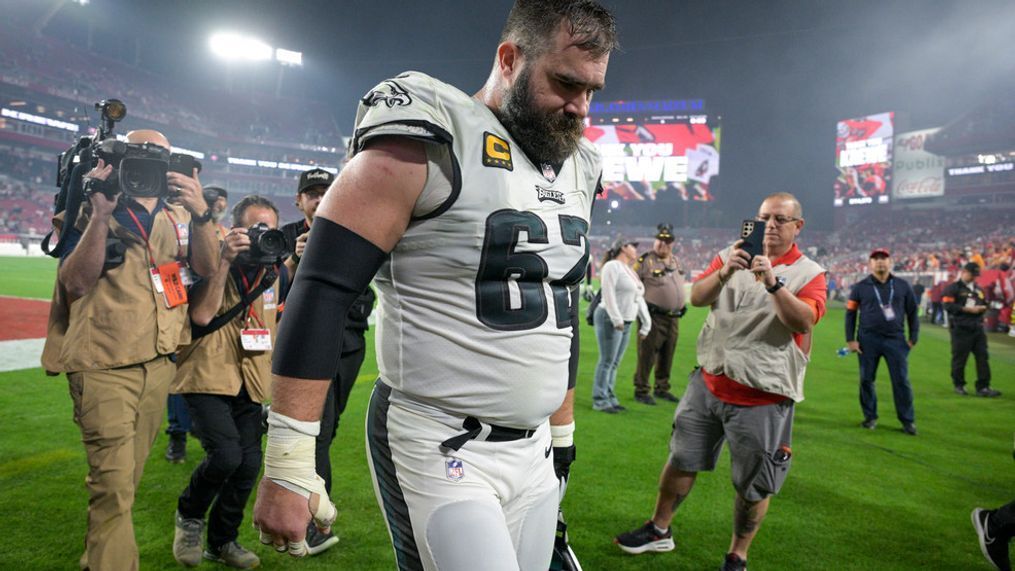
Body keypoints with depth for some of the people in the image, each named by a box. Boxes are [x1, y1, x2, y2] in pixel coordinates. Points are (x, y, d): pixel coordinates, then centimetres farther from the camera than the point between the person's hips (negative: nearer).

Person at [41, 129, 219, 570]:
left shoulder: (178, 214, 9)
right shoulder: (92, 210, -3)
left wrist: (201, 214, -21)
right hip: (104, 367, -5)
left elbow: (206, 267, -5)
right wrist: (101, 214, -22)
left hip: (159, 363, 5)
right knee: (115, 487, -7)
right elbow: (75, 283, -14)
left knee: (123, 480, 16)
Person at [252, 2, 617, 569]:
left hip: (535, 452, 7)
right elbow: (321, 293, -17)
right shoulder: (433, 141, -14)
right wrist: (288, 467, -18)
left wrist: (563, 435, 19)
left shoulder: (577, 169, 9)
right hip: (437, 451, -7)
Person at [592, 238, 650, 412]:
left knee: (615, 363, 10)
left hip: (625, 323, 8)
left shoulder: (630, 271, 21)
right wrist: (616, 319, -23)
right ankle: (599, 400, -1)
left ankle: (609, 397, 16)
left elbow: (639, 298, 21)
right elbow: (608, 293, -17)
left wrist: (646, 322, 16)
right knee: (607, 361, -6)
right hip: (610, 320, -8)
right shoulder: (612, 266, -7)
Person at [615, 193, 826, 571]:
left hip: (763, 398, -3)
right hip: (709, 383, 3)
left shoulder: (809, 273, -3)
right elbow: (697, 298, -6)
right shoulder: (731, 256, 5)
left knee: (754, 486, 7)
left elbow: (804, 320, -20)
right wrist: (724, 273, -23)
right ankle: (659, 531, 33)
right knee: (681, 461, 14)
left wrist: (773, 282, -33)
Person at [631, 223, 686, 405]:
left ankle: (662, 388, 26)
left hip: (674, 317, 7)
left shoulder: (675, 261, 14)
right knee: (647, 354, -3)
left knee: (667, 356, 14)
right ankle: (641, 391, 6)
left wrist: (681, 305, 19)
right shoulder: (645, 261, -8)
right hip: (653, 316, -7)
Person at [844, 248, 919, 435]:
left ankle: (908, 420, 9)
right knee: (866, 380, 5)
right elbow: (850, 314, 5)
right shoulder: (860, 287, 3)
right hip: (868, 340, 0)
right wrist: (850, 340, -1)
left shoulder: (902, 285, 6)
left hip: (895, 339, 0)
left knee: (901, 381, 0)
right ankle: (870, 417, 19)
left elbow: (912, 312, 11)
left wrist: (913, 338, 6)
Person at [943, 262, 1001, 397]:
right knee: (959, 358, 1)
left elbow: (985, 304, 23)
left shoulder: (978, 289, 20)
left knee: (982, 357, 2)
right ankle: (959, 386, 15)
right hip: (961, 329, -6)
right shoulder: (953, 288, -3)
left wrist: (982, 308, -1)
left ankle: (983, 387, 6)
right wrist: (968, 309, -17)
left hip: (978, 328, 7)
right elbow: (949, 306, -13)